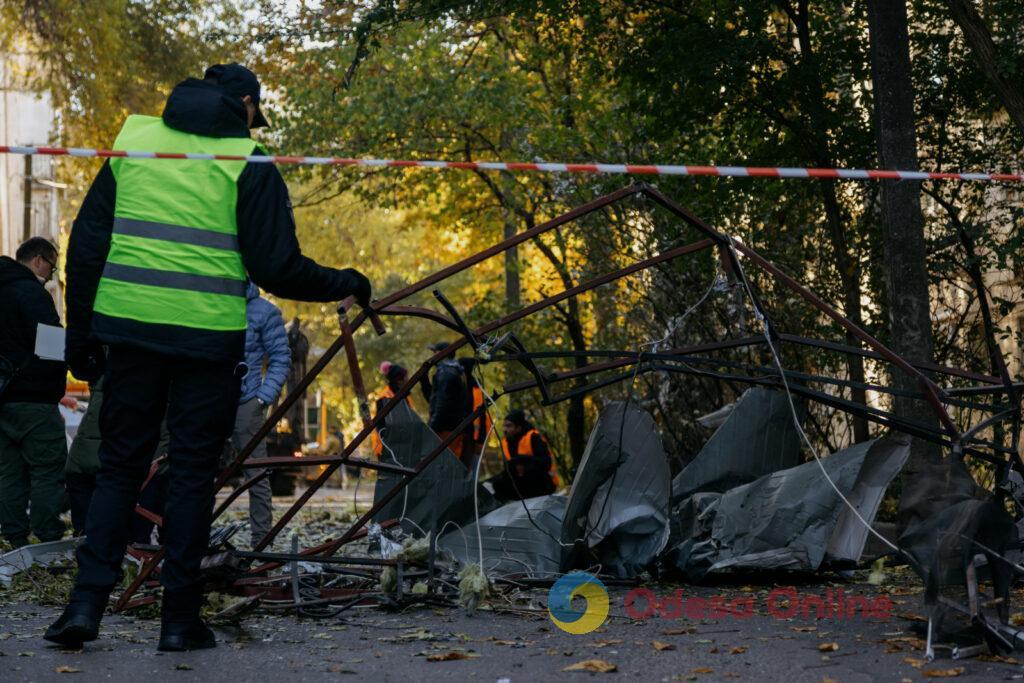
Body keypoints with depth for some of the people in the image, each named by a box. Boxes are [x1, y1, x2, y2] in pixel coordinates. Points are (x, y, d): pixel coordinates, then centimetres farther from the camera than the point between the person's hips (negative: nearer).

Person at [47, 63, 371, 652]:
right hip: (208, 338, -3)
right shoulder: (249, 162, -1)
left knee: (119, 467, 11)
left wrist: (80, 333, 15)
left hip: (129, 328, 3)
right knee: (194, 472, 6)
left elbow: (87, 244, 9)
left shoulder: (133, 141, 11)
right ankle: (180, 619, 7)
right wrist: (349, 285, 9)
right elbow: (277, 268, -6)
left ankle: (88, 601, 0)